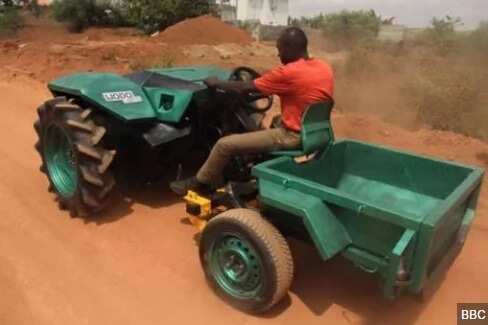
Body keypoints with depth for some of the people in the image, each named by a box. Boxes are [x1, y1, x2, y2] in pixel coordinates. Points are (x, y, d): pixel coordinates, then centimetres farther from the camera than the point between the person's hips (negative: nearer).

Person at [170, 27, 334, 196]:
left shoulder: (288, 73, -19)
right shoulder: (324, 67, 4)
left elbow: (246, 88, -10)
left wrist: (216, 83, 6)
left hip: (293, 136, -9)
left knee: (225, 145, -4)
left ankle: (200, 183, 18)